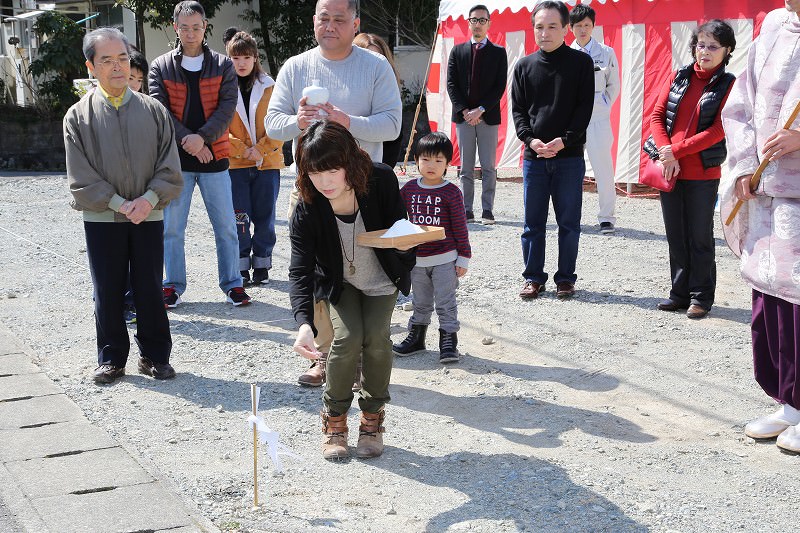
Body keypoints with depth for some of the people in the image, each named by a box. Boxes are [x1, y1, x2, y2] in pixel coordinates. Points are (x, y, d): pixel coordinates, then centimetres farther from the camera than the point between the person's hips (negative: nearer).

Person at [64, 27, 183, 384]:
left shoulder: (153, 111, 2)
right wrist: (120, 203, -14)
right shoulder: (79, 116, -1)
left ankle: (155, 356, 19)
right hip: (101, 218, -1)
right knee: (107, 292, 7)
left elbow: (170, 170, 0)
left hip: (149, 217, 1)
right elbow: (81, 178, -5)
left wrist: (148, 199, -14)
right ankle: (111, 358, 19)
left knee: (149, 289, 6)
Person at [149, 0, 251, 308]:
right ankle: (173, 286, 16)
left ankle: (232, 284, 15)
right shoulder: (161, 67, 4)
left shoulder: (222, 66, 4)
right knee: (172, 228, 5)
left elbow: (227, 107, -5)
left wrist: (202, 137, -18)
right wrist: (189, 141, -14)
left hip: (215, 157, 0)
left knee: (226, 226, 4)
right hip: (175, 158, 0)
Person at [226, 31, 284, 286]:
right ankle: (241, 267, 9)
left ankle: (262, 265, 16)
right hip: (234, 163, -1)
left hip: (267, 162, 1)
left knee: (264, 216, 5)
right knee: (239, 217, 0)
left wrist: (260, 150, -10)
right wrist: (243, 150, -11)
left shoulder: (269, 86, 4)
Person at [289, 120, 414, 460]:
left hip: (382, 281, 1)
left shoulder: (381, 181, -27)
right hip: (340, 282, 0)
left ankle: (372, 419, 3)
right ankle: (334, 420, 1)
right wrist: (304, 323, -50)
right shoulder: (308, 209, -29)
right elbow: (299, 271, -36)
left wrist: (404, 270, -13)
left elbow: (399, 229, -7)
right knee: (347, 338, -20)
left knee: (376, 337, -18)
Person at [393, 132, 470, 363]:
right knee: (420, 303, 18)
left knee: (445, 303, 2)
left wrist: (464, 257, -6)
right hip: (416, 259, 4)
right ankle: (416, 337, 30)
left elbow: (460, 227, -6)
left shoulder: (451, 192, -9)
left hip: (445, 259, -4)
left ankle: (448, 342, 9)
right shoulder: (409, 189, 1)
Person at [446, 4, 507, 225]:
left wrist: (480, 110, -12)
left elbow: (500, 86, -2)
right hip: (463, 116, 1)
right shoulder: (457, 51, 9)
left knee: (488, 167, 0)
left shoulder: (498, 52, 5)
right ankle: (467, 210, 6)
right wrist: (464, 111, -9)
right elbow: (451, 84, 4)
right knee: (466, 168, 4)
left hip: (488, 117, -1)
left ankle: (487, 210, 3)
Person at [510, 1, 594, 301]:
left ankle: (565, 278, 15)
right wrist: (530, 139, -11)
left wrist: (564, 140, -15)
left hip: (570, 156, -2)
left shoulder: (581, 62, 1)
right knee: (533, 222, 7)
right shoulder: (524, 66, 7)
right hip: (533, 156, 2)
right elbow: (517, 109, 6)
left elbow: (585, 107, -4)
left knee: (569, 222, 5)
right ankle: (534, 278, 16)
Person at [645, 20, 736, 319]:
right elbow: (657, 116, 4)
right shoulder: (679, 78, 8)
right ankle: (680, 293, 20)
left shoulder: (728, 85, -3)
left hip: (703, 173, -4)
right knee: (675, 236, 10)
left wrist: (676, 150, -14)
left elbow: (717, 131, -11)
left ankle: (701, 297, 13)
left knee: (699, 237, 3)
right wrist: (665, 153, -11)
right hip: (670, 170, 4)